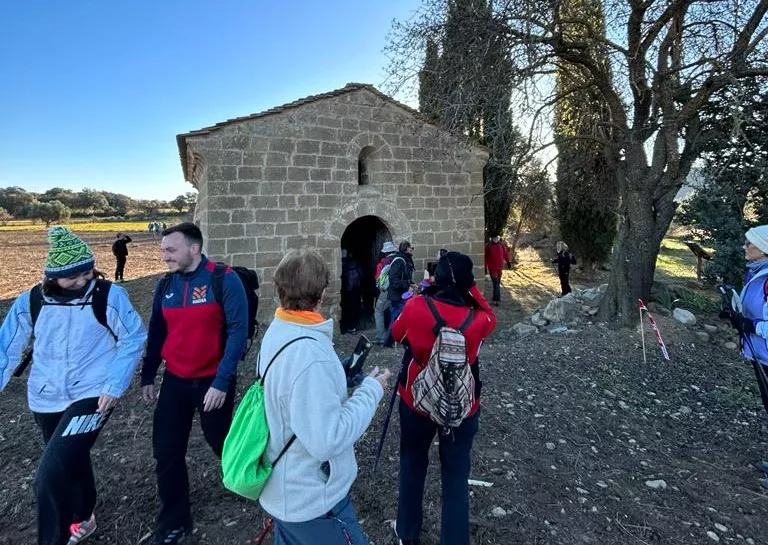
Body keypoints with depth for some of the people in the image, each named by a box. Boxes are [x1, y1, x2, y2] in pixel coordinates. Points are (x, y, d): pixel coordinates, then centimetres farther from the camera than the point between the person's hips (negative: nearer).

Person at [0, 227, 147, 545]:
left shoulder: (110, 296, -14)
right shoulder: (30, 301, -4)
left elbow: (133, 339, -10)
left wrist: (114, 386, -16)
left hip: (93, 395, -5)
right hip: (46, 400, 5)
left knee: (51, 476, -16)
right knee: (72, 461, 24)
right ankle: (83, 518, 50)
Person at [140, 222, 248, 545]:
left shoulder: (224, 280, -16)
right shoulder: (166, 285, 1)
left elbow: (238, 332, -19)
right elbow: (156, 333, 10)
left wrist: (222, 382, -22)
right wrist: (147, 377, 10)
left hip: (212, 381, -4)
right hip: (174, 381, 5)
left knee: (221, 442, 14)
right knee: (167, 452, 8)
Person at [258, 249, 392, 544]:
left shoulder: (277, 331, -3)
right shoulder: (309, 354, -32)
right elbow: (328, 440, -29)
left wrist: (340, 379, 0)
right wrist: (370, 390, -20)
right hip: (312, 501, -8)